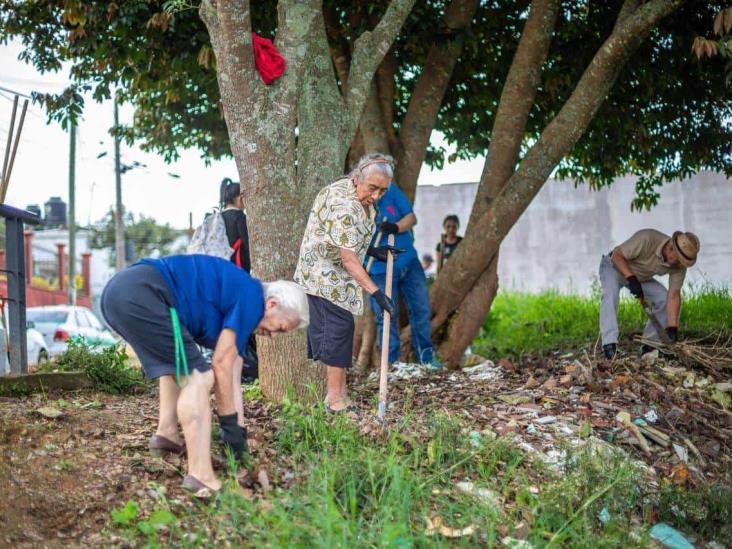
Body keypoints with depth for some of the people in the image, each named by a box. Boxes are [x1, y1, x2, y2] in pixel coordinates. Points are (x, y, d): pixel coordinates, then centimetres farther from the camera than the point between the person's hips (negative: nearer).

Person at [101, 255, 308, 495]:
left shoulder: (234, 301, 26)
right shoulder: (251, 297, -1)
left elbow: (231, 375, 26)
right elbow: (222, 363, -3)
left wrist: (238, 430, 26)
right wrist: (231, 424, 5)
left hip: (117, 292, 10)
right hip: (141, 293, -10)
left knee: (177, 362, 31)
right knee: (197, 377, -8)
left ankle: (166, 432, 20)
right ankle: (200, 476, -14)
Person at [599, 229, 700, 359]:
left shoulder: (680, 264, -20)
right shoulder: (646, 239, -37)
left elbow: (673, 295, -19)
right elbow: (616, 255, -28)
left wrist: (672, 328, -27)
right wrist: (631, 279, -38)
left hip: (641, 278, 5)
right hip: (614, 266, -5)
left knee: (664, 299, -12)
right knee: (610, 295, -33)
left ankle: (649, 345, -1)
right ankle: (609, 344, -39)